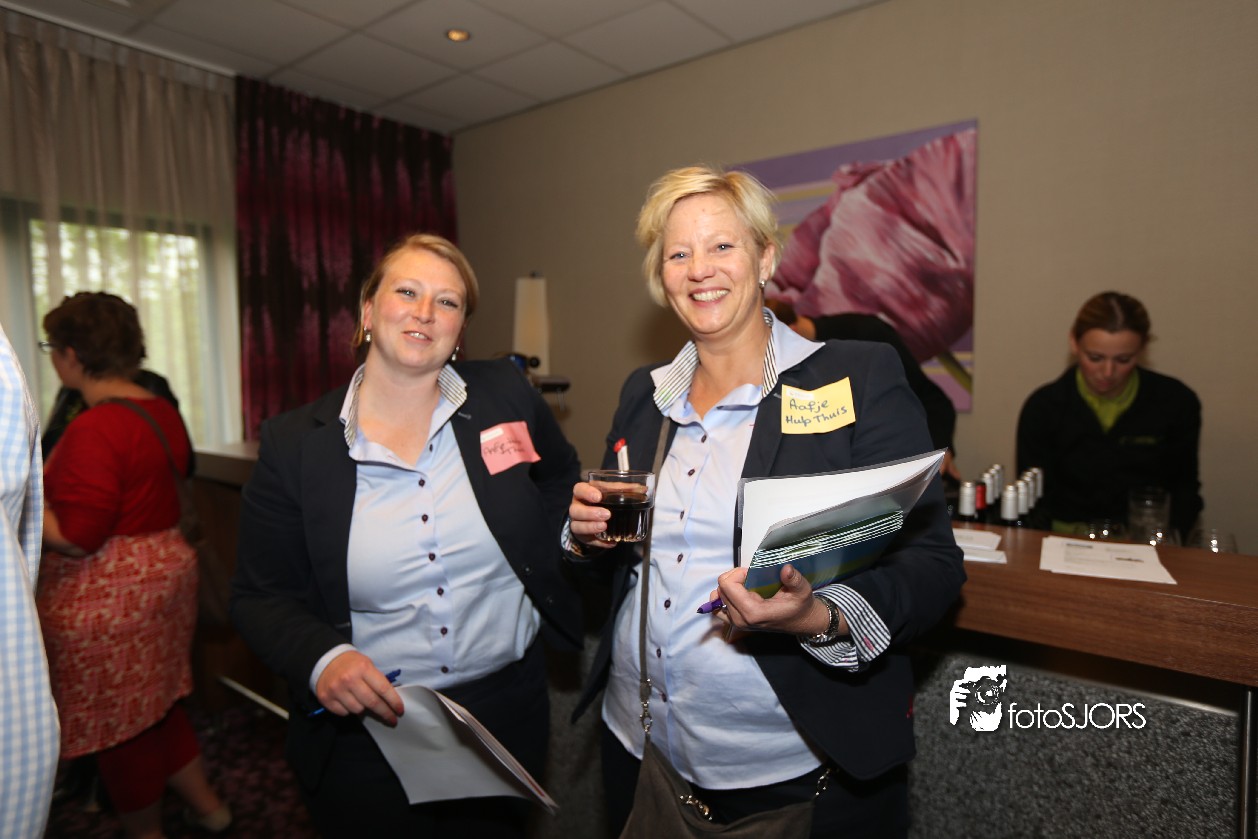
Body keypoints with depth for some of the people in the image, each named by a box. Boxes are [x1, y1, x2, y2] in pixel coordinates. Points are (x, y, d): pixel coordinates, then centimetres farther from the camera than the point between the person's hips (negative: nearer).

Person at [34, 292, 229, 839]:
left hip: (108, 596, -9)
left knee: (119, 718, 11)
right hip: (166, 567, 9)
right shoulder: (161, 410, 4)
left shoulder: (93, 429, -23)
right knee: (157, 702, 23)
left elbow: (76, 537, -24)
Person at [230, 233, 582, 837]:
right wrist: (319, 659, -20)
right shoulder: (294, 444, -8)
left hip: (507, 714, 2)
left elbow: (560, 483, 13)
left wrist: (560, 543, -3)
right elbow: (260, 597, -3)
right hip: (365, 728, -1)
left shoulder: (506, 396, -5)